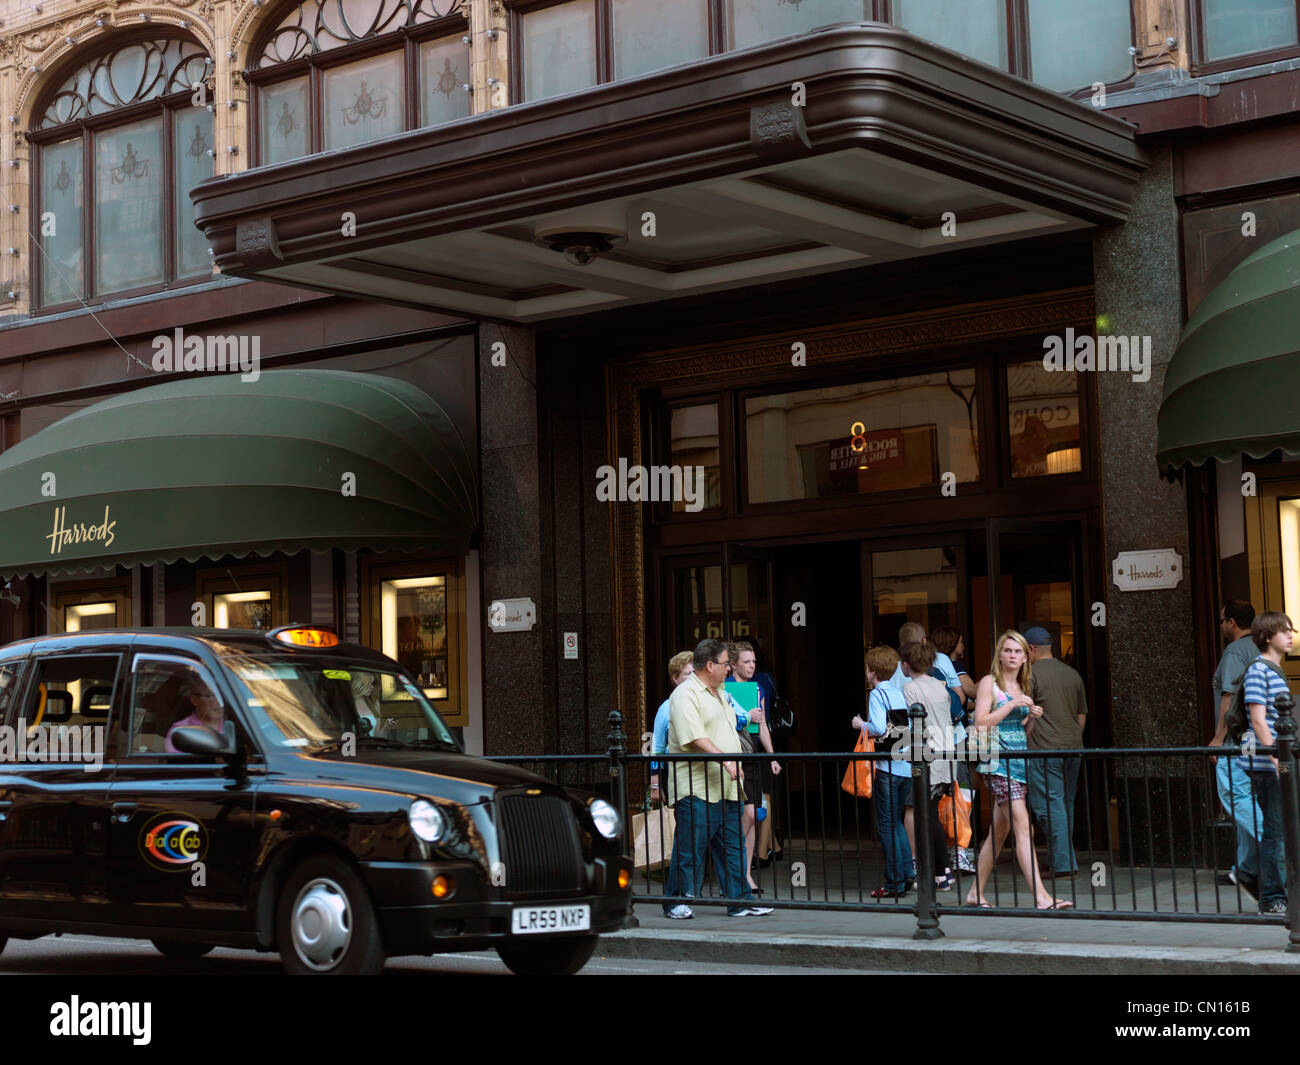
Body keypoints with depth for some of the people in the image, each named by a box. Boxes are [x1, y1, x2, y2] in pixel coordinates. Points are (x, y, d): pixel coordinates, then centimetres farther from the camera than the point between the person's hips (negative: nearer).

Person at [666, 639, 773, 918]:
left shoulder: (718, 693, 20)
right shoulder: (685, 695, -12)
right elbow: (694, 738, -23)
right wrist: (725, 758, -29)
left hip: (725, 787, 9)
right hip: (697, 788, -9)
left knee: (732, 847, 9)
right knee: (690, 849, -3)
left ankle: (740, 901, 13)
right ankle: (679, 902, 6)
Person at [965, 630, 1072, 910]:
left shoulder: (1022, 687, 18)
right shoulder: (989, 683, -3)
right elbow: (981, 723, -13)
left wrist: (1032, 717, 4)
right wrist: (1013, 704, -15)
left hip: (1018, 760, 8)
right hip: (998, 762, -8)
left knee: (999, 830, 9)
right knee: (1023, 826, -16)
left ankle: (976, 893, 17)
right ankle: (1040, 897, -22)